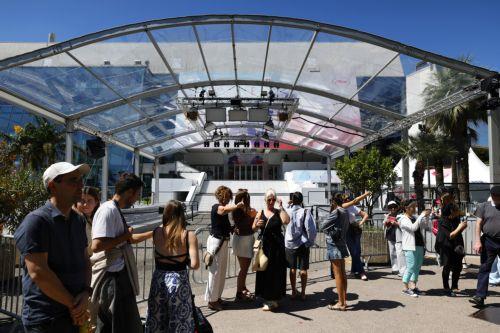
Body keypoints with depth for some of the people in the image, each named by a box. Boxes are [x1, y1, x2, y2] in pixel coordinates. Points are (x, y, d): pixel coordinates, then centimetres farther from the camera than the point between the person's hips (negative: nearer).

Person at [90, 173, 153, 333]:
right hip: (112, 276, -10)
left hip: (118, 274, 10)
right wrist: (125, 235, -17)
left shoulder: (116, 210, 14)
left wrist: (153, 233, 28)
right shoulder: (108, 210, -18)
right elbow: (96, 246, -28)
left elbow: (127, 239, 25)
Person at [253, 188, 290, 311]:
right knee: (264, 271, 6)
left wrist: (281, 207, -16)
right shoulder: (260, 213, 6)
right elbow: (253, 229, 5)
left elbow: (286, 221, -19)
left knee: (275, 272, 4)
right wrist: (257, 225, -17)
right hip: (264, 245, 2)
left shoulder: (279, 212, 1)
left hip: (277, 246, -2)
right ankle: (268, 299, 21)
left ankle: (273, 299, 18)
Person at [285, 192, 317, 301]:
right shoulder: (305, 212, -14)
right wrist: (311, 242, -2)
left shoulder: (287, 211, -5)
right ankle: (303, 293, 14)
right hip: (303, 244, -2)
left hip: (289, 244, 3)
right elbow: (311, 229, -14)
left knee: (292, 268, 12)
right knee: (303, 269, 8)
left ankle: (293, 292, 20)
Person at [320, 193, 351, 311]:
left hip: (334, 245, -8)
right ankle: (344, 300, 22)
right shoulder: (345, 213, 9)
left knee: (337, 274, -3)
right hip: (342, 245, 8)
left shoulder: (336, 212, -14)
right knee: (342, 274, 13)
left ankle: (340, 303, 2)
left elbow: (322, 227, -10)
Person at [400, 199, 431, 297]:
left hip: (420, 245, 8)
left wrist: (426, 216, 3)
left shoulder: (415, 218, 14)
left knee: (418, 266, 12)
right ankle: (406, 288, 0)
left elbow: (426, 227, 17)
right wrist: (422, 215, -18)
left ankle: (413, 286, 22)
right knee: (411, 267, -8)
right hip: (410, 247, -8)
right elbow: (413, 227, -23)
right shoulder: (404, 219, -8)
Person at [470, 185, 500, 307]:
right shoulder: (484, 206, 3)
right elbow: (479, 224, 1)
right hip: (489, 242, -1)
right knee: (484, 269, 0)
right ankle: (480, 296, 1)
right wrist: (478, 241, -8)